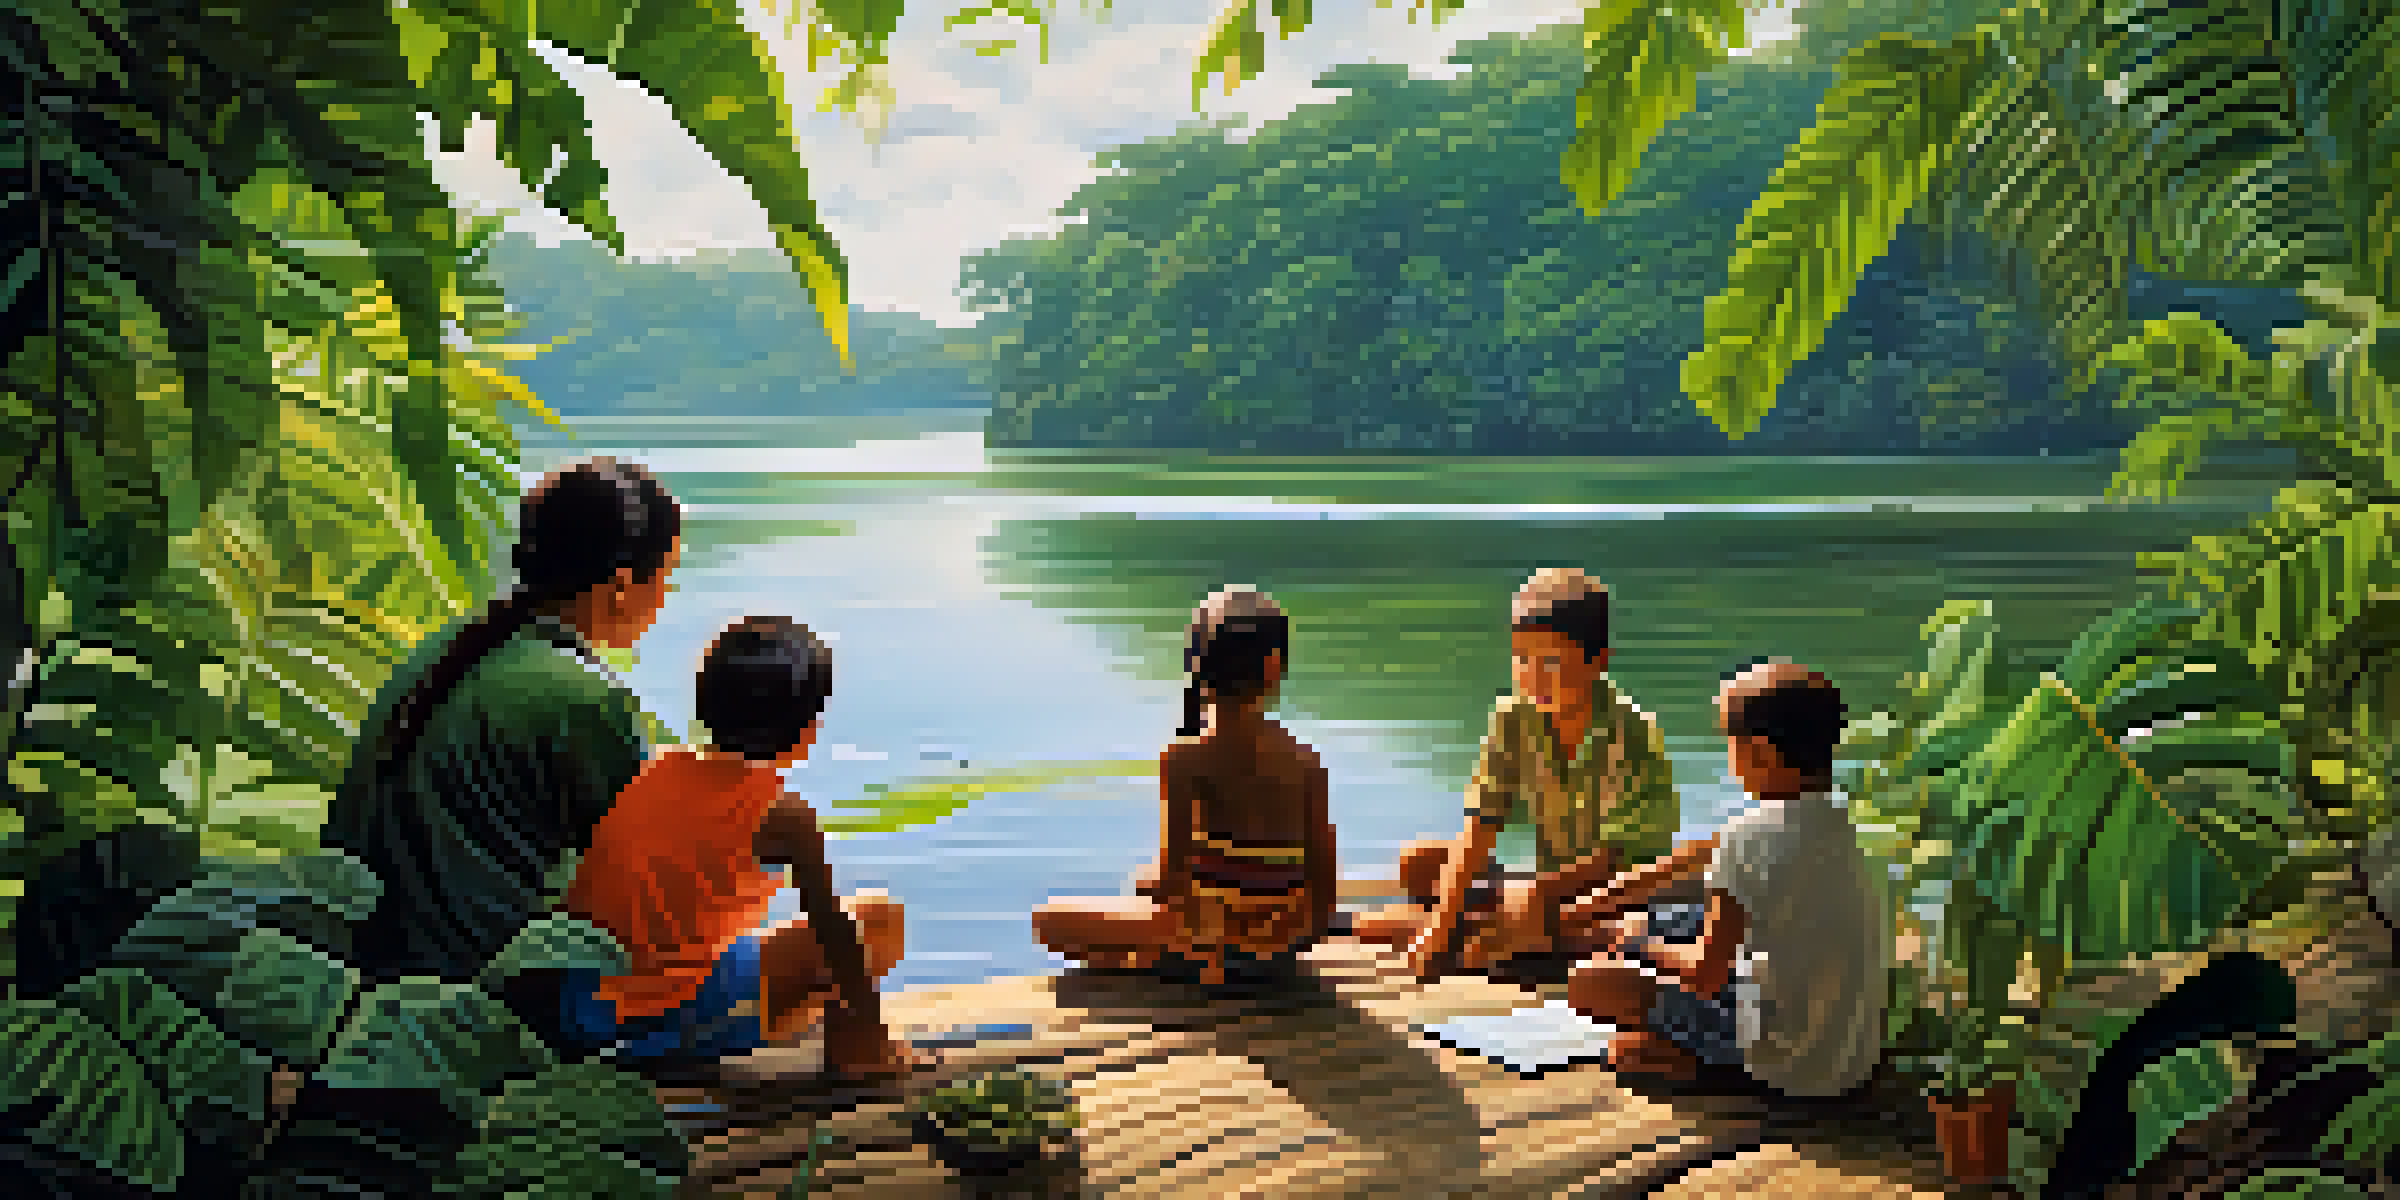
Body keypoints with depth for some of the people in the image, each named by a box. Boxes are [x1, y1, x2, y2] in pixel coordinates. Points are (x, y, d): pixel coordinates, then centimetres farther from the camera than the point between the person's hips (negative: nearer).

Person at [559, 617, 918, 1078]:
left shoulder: (655, 772, 5)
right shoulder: (783, 816, -11)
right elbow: (836, 937, -8)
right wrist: (869, 1037, 6)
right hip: (682, 1022, -6)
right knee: (880, 915, 1)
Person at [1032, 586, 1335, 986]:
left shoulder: (1184, 761, -18)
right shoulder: (1305, 762, -8)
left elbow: (1175, 865, -16)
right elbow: (1323, 866, -5)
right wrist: (1313, 927, 13)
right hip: (1286, 933, 4)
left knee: (1052, 919, 9)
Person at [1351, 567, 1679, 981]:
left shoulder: (1632, 734, -19)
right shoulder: (1514, 718, -5)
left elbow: (1618, 857, -20)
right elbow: (1478, 833, -9)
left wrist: (1540, 889, -32)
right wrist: (1439, 924, -19)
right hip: (1552, 888, 6)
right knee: (1419, 860, -6)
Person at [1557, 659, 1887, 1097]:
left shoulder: (1750, 836, -25)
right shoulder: (1832, 820, 2)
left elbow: (1705, 974, -21)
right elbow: (1691, 856, 13)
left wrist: (1646, 942, -1)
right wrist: (1611, 895, 21)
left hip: (1790, 1066, -8)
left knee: (1587, 981, -5)